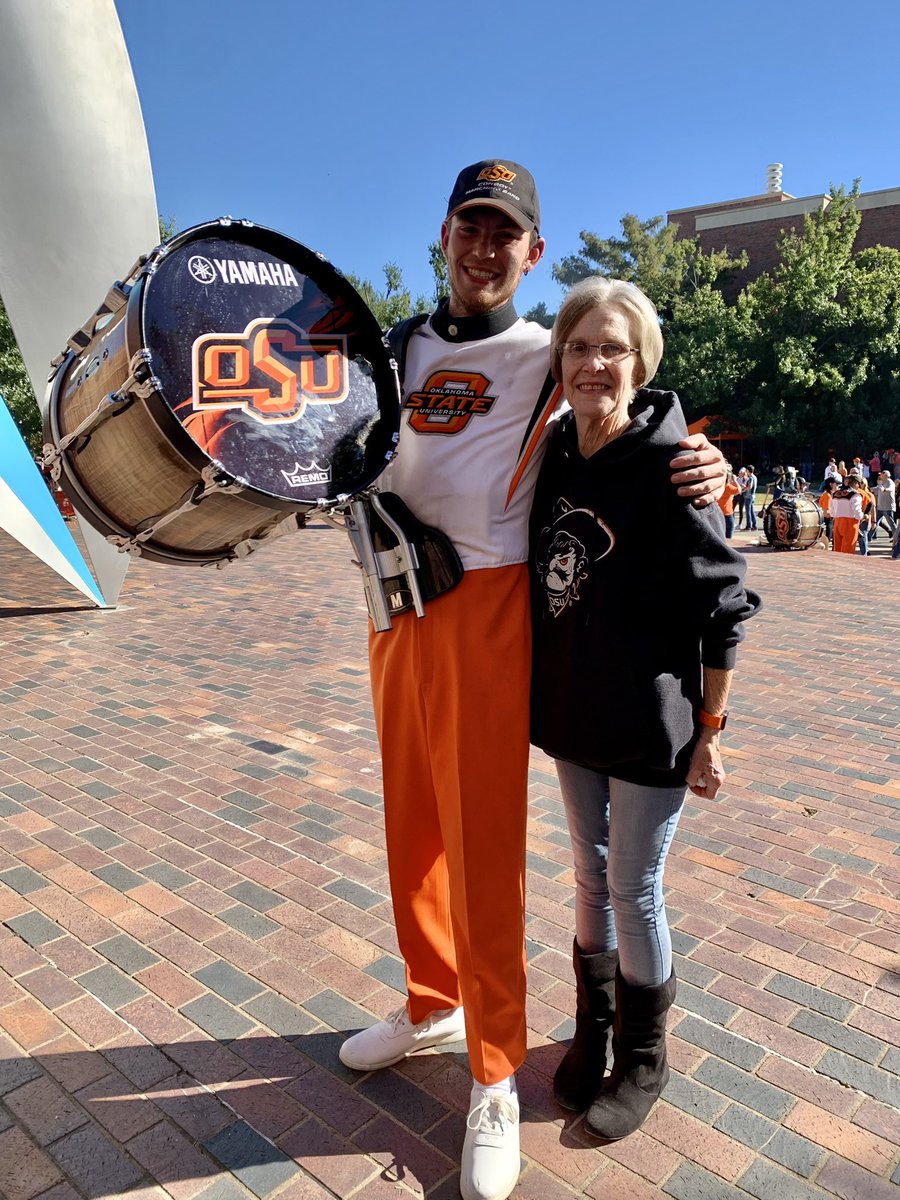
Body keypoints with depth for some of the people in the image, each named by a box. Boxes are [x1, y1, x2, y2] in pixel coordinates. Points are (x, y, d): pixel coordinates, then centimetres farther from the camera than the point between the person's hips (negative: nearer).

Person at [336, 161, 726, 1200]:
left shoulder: (553, 358, 1)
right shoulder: (400, 348, 15)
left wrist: (704, 470, -20)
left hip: (484, 609, -5)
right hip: (394, 607, 6)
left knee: (482, 842, -1)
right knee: (410, 824, 16)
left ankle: (494, 1077, 20)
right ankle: (432, 1003, 39)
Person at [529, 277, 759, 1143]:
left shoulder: (667, 464, -16)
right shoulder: (552, 456, 1)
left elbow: (723, 608, -13)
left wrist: (709, 730, -10)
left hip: (649, 723, -5)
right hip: (572, 713, 6)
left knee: (634, 892, 10)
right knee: (591, 875, 20)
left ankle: (643, 1059, 35)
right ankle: (593, 1030, 42)